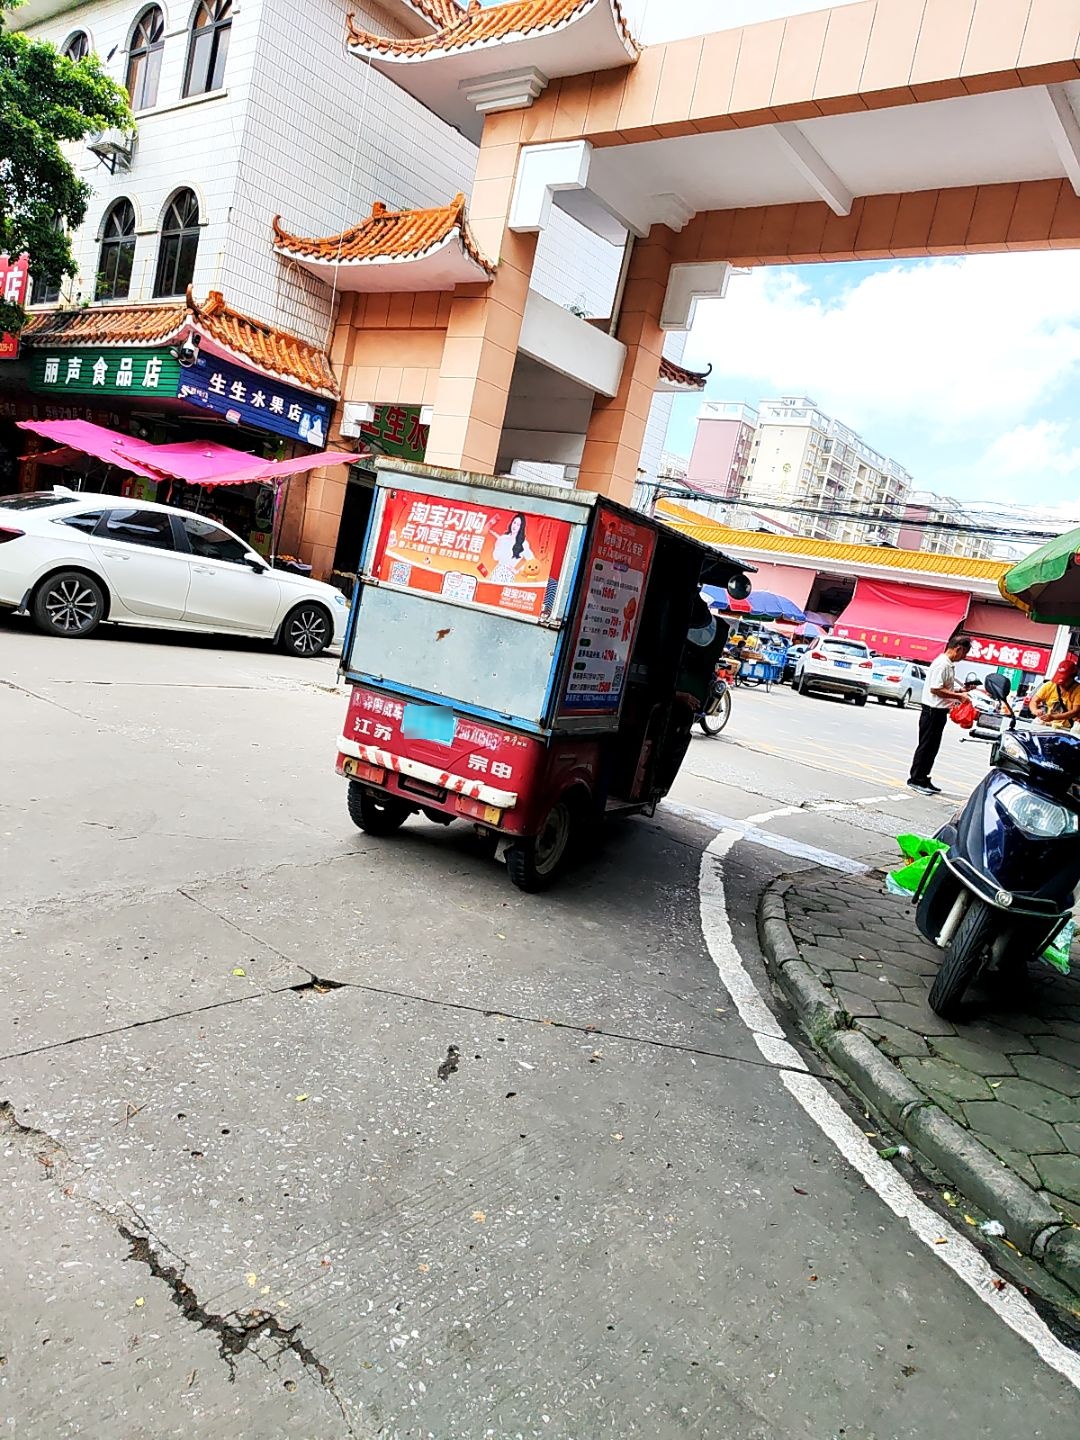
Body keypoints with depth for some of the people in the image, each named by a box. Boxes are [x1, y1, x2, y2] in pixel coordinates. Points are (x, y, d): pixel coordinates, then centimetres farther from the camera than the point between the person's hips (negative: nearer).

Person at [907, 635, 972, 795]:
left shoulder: (949, 665, 13)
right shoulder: (942, 664, -18)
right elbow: (935, 689, -23)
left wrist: (961, 691, 8)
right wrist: (959, 696, -18)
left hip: (940, 711, 10)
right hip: (933, 710, -10)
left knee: (932, 747, 14)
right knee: (926, 746, -3)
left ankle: (923, 779, 21)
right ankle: (916, 779, 4)